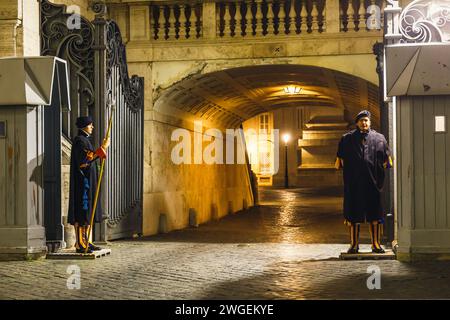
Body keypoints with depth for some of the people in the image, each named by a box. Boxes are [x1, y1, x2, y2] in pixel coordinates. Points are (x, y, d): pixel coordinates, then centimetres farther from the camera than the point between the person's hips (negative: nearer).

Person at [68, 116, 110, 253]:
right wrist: (102, 148, -21)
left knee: (88, 211, 10)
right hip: (82, 181, -10)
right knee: (82, 211, -10)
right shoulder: (79, 140, -12)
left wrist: (102, 148, 15)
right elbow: (86, 159, -22)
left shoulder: (84, 140, 18)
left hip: (87, 181, 10)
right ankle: (80, 244, -10)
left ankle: (86, 241, 13)